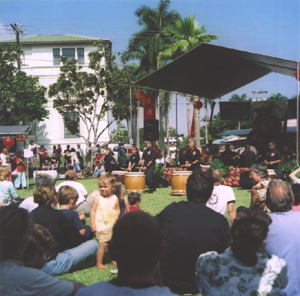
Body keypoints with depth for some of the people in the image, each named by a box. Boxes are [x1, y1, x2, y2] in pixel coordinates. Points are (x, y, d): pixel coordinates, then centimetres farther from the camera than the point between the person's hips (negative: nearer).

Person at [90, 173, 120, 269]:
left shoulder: (115, 198, 5)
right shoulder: (97, 198, -5)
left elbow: (117, 209, 15)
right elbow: (93, 211, -6)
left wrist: (116, 215, -7)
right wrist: (93, 224, -12)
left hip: (112, 226, 4)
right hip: (101, 226, -4)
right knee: (103, 244, -10)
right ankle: (99, 263, -3)